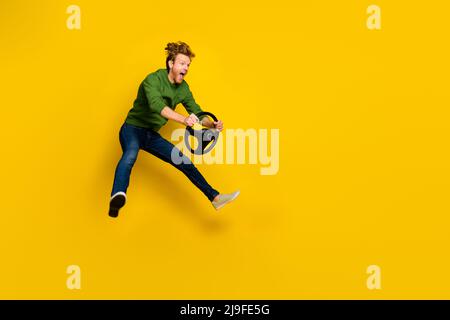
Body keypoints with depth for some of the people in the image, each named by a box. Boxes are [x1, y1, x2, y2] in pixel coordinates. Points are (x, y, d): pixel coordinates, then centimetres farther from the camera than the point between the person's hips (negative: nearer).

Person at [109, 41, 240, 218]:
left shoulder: (183, 89, 3)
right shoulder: (153, 79, -19)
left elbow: (197, 112, 7)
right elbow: (156, 105, -37)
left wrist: (212, 124, -16)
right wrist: (183, 119, -51)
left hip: (152, 135, 7)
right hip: (133, 129, -7)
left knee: (184, 162, 3)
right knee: (131, 154, -39)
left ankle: (215, 198, 10)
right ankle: (117, 196, -65)